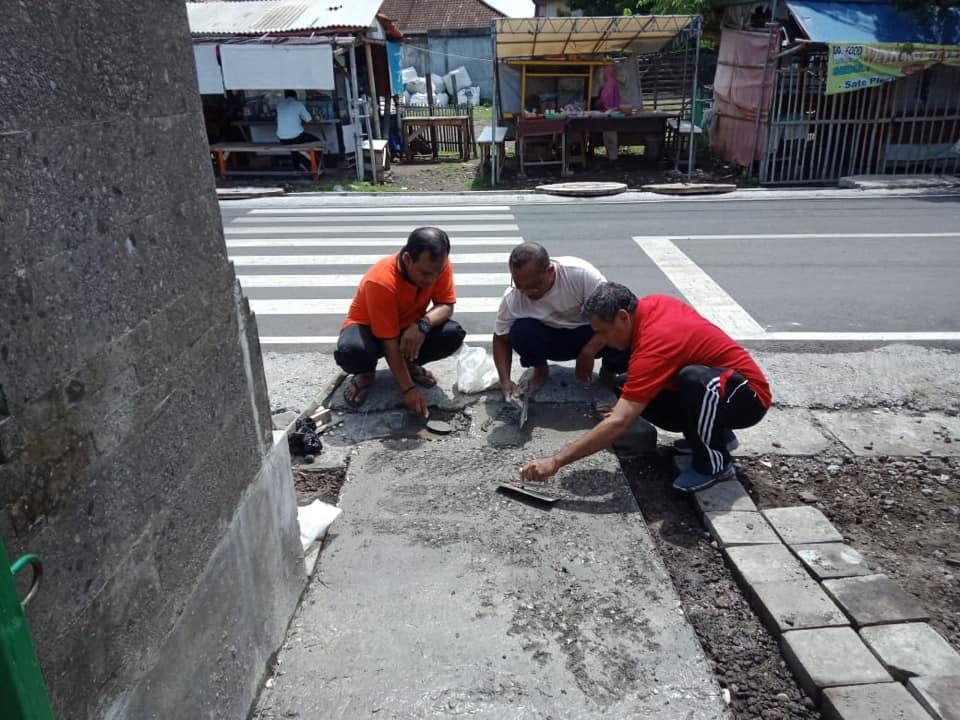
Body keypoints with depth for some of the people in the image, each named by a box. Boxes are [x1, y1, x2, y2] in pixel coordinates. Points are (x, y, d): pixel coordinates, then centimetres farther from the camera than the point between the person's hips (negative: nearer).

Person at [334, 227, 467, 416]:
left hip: (410, 328, 4)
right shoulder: (381, 281, -35)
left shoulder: (439, 265, -21)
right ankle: (365, 373, 0)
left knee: (453, 334, -24)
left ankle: (410, 365, 5)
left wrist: (423, 325, -38)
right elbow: (389, 343, -32)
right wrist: (408, 389, -32)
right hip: (369, 328, -4)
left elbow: (446, 305, -16)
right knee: (350, 351, -38)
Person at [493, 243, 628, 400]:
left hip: (590, 333, -1)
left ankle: (608, 369, 5)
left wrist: (588, 353, -34)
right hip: (550, 341, 1)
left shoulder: (581, 273, -29)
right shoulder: (512, 298, -21)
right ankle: (540, 370, 3)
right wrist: (505, 380, -22)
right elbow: (501, 340, -8)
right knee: (520, 331, -30)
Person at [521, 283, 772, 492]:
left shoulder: (653, 345, -31)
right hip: (711, 394, 9)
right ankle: (713, 433, 11)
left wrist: (555, 462, -35)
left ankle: (715, 462, -15)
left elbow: (618, 424, -36)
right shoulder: (652, 303, -6)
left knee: (694, 378, -40)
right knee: (639, 396, -6)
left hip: (749, 396, -9)